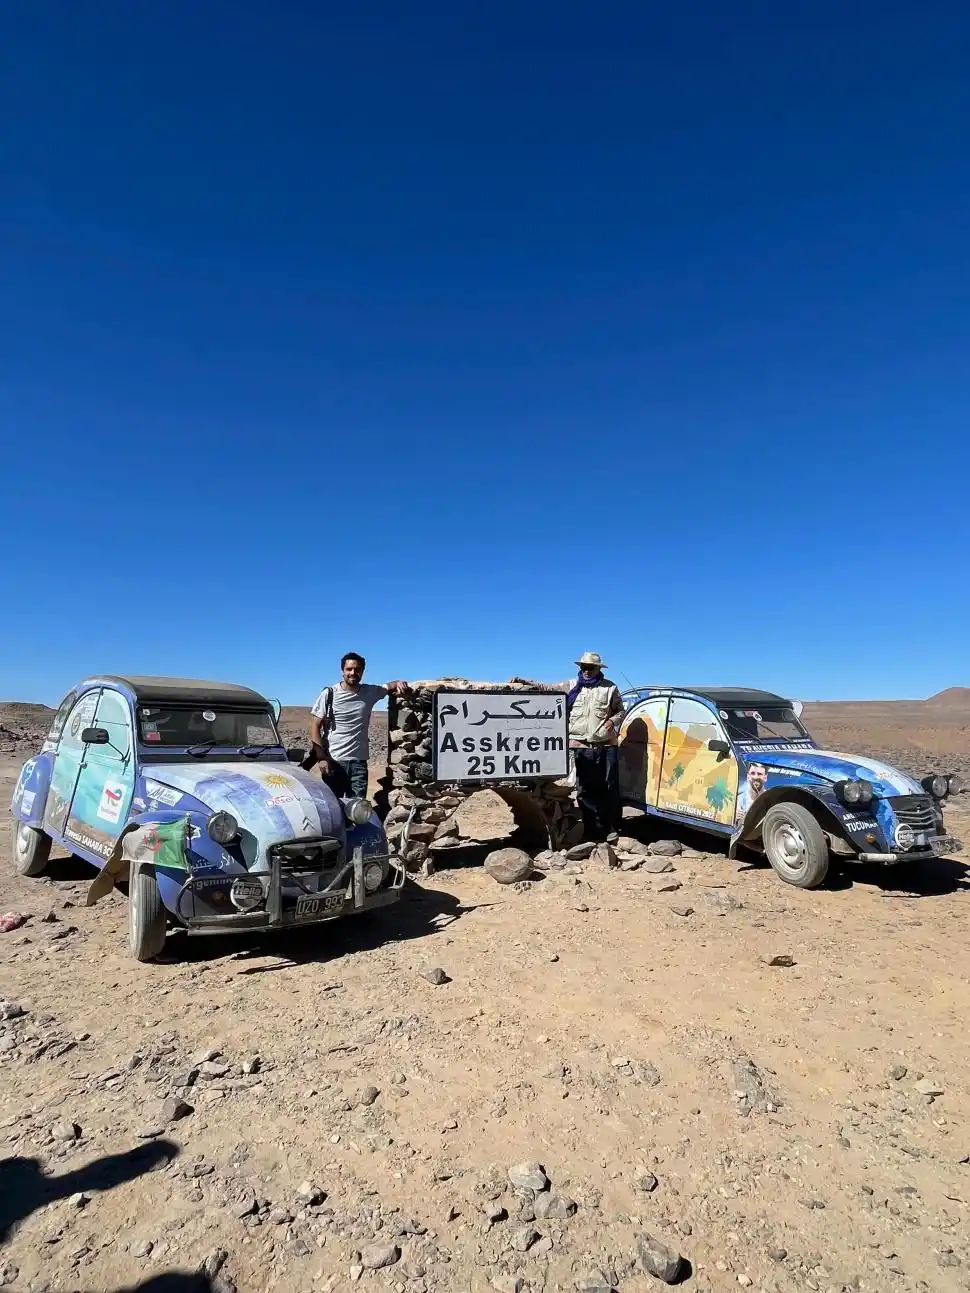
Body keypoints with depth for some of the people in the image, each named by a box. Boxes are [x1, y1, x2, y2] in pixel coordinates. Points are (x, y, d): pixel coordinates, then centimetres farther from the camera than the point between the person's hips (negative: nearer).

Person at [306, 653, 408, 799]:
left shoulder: (370, 692, 6)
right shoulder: (329, 694, -2)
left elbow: (388, 686, 23)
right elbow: (315, 727, -2)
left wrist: (399, 683, -3)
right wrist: (321, 758, -11)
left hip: (359, 762, 2)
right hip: (333, 762, -2)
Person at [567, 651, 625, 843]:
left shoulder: (610, 688, 5)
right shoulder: (572, 686, 7)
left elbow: (620, 711, 13)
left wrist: (613, 721, -8)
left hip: (606, 745, -1)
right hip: (581, 746, 1)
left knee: (610, 787, 3)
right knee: (584, 789, 2)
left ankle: (612, 828, 13)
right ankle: (593, 827, 10)